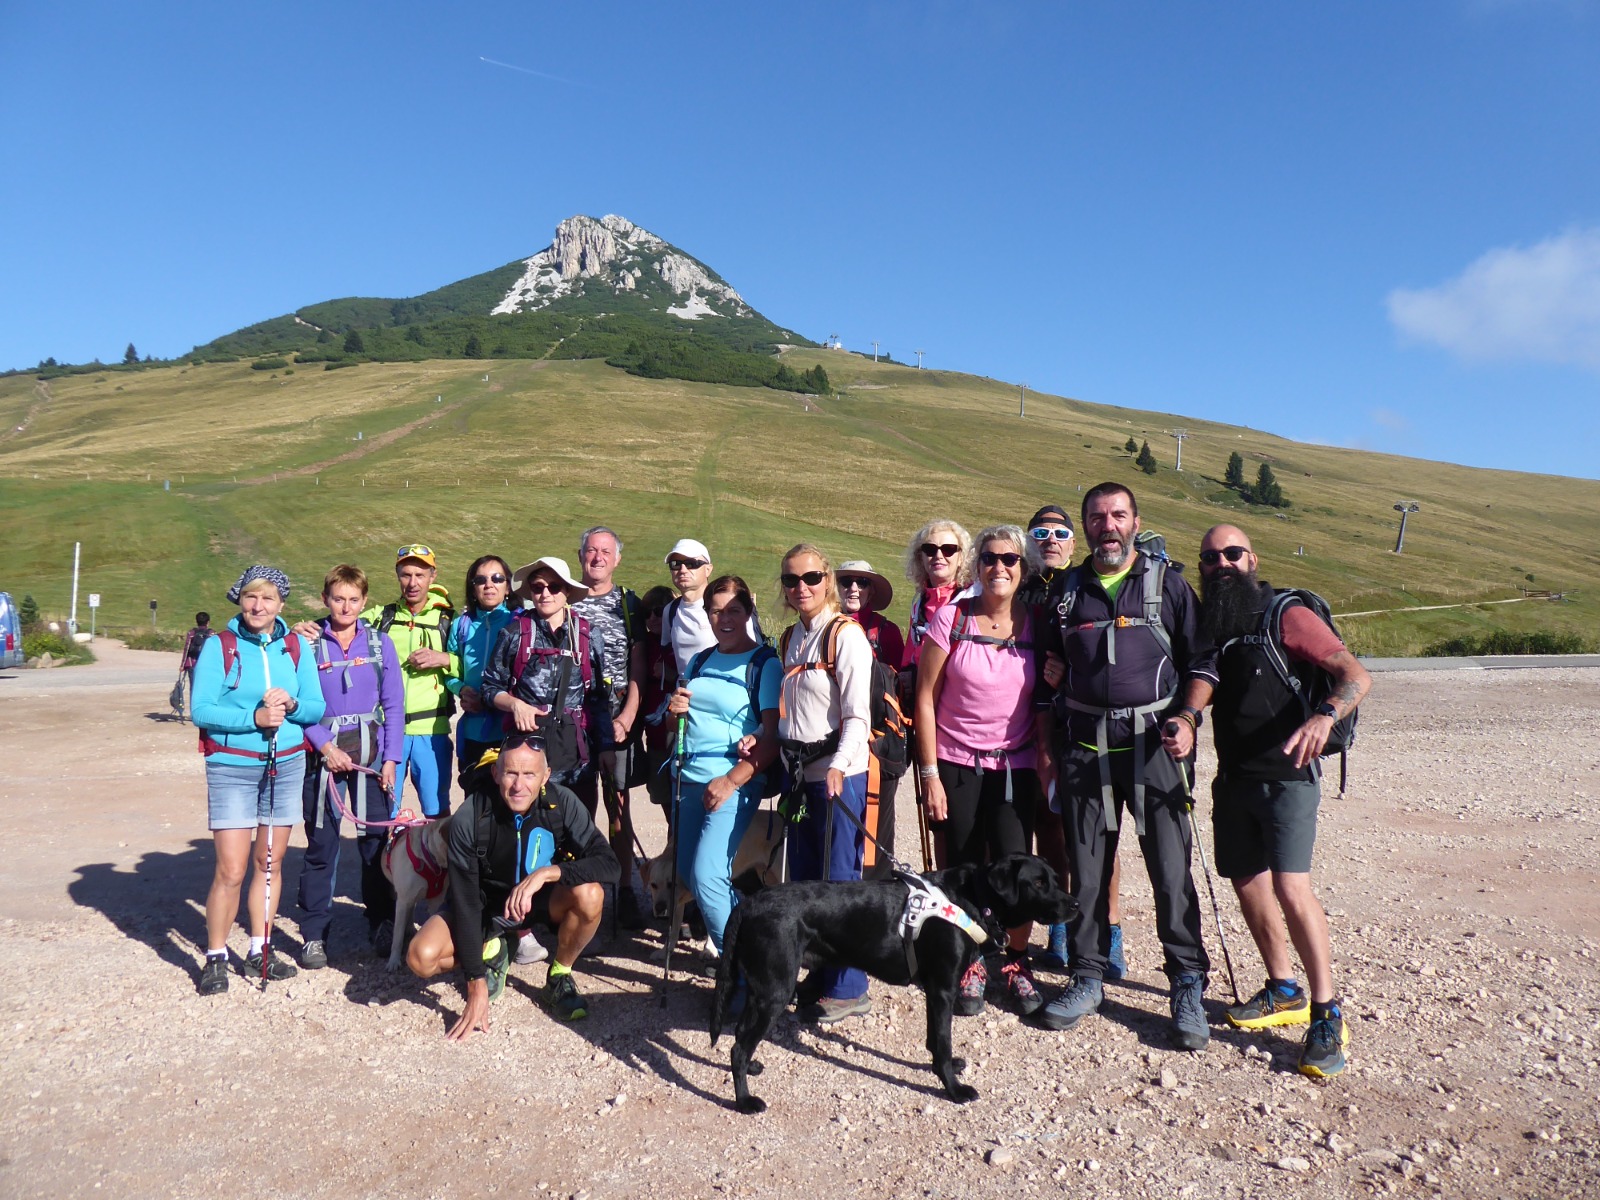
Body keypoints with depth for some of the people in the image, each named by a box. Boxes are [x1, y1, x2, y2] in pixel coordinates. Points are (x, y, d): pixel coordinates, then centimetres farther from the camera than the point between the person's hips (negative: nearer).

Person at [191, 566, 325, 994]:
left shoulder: (296, 647, 5)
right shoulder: (219, 646, -4)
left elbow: (317, 707, 4)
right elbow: (201, 709, -11)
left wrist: (291, 705, -17)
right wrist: (254, 718, -22)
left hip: (287, 765, 4)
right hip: (232, 768, -3)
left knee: (271, 862, 11)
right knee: (231, 871, -6)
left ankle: (259, 951, 25)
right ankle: (215, 957, 13)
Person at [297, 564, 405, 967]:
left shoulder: (380, 643, 5)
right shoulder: (310, 645, 1)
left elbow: (393, 705, 5)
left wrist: (391, 758, -1)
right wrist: (325, 746, -11)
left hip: (371, 751, 1)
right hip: (323, 752, -1)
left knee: (376, 840, 4)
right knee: (320, 843, 2)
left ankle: (381, 926, 18)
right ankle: (314, 934, 12)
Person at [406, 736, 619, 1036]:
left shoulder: (562, 803, -24)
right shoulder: (469, 819, -27)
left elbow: (608, 864, -27)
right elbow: (465, 901, -24)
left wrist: (546, 873, -41)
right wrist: (476, 986, -26)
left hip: (542, 899, 0)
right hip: (486, 903, 0)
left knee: (589, 894, -31)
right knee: (422, 957, -24)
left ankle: (559, 977, -3)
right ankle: (490, 953, 8)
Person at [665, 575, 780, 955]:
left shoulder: (765, 664, -5)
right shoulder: (700, 662, 14)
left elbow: (774, 737, -12)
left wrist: (731, 781, -19)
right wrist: (675, 712, -1)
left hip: (735, 784, -7)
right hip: (688, 780, 7)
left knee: (707, 876, -16)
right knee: (687, 875, 10)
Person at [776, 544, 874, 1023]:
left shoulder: (846, 635, -9)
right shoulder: (790, 638, 14)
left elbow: (858, 716, -15)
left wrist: (838, 766, -26)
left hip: (839, 772, -7)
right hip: (800, 770, 8)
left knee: (838, 880, -2)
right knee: (803, 879, 11)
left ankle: (848, 989, 10)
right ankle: (818, 976, 25)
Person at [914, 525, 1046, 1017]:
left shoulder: (1036, 624, 0)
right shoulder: (951, 618, -5)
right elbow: (926, 698, -3)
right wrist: (930, 773, -5)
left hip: (1015, 767, 1)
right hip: (956, 764, -1)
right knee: (964, 870, 4)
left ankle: (1016, 962, 18)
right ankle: (972, 964, 24)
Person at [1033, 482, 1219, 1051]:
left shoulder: (1167, 584, 4)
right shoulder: (1068, 590, 11)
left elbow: (1202, 661, 6)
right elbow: (1049, 677, 15)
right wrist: (1045, 748, 11)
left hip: (1152, 744, -2)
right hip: (1083, 748, 3)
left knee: (1171, 870, -2)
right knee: (1086, 870, 9)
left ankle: (1188, 986, 11)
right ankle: (1088, 978, 22)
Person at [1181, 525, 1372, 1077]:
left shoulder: (1286, 615, -8)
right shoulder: (1206, 627, 9)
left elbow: (1356, 675, -15)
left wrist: (1325, 715, -35)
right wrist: (1184, 725, -7)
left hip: (1287, 777, -6)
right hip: (1233, 778, 6)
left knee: (1291, 888, -16)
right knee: (1248, 884, 12)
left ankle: (1327, 1015, -4)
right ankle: (1283, 991, 30)